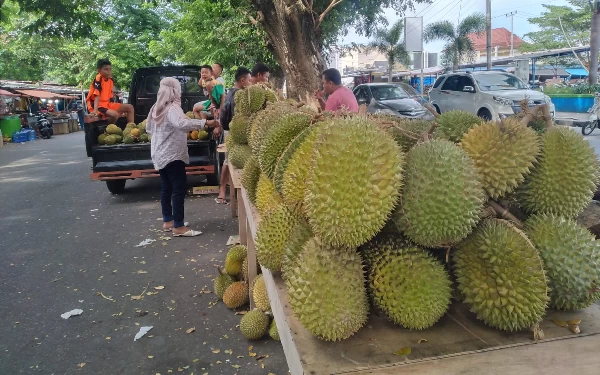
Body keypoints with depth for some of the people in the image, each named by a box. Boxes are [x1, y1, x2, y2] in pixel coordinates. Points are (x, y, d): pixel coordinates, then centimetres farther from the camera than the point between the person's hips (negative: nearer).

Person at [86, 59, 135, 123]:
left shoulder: (110, 79, 7)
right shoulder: (98, 79, -16)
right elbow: (97, 96, -24)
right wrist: (95, 110, -33)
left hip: (107, 104, 9)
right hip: (98, 105, -9)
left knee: (130, 107, 3)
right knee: (114, 114, -34)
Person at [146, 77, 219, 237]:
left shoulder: (156, 108, 10)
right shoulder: (172, 108, -18)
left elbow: (149, 128, 22)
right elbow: (183, 123, -38)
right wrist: (205, 122, -38)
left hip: (159, 154, 9)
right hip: (172, 154, -9)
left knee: (166, 187, 15)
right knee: (179, 188, -7)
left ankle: (168, 221, 23)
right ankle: (178, 227, -6)